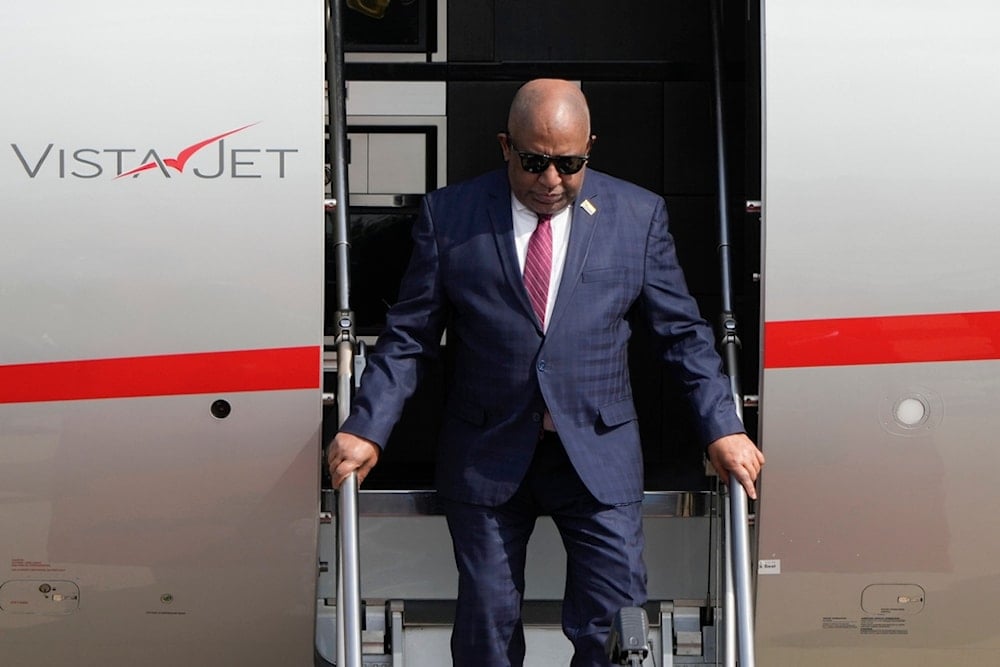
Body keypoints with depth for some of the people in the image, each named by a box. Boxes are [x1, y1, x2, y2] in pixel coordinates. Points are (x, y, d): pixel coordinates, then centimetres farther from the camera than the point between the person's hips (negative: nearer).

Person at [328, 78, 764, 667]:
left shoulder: (638, 215, 2)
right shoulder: (450, 215, 0)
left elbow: (683, 332, 6)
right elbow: (409, 337, 2)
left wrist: (723, 428, -1)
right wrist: (366, 429, -6)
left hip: (600, 457, 0)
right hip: (486, 458, 0)